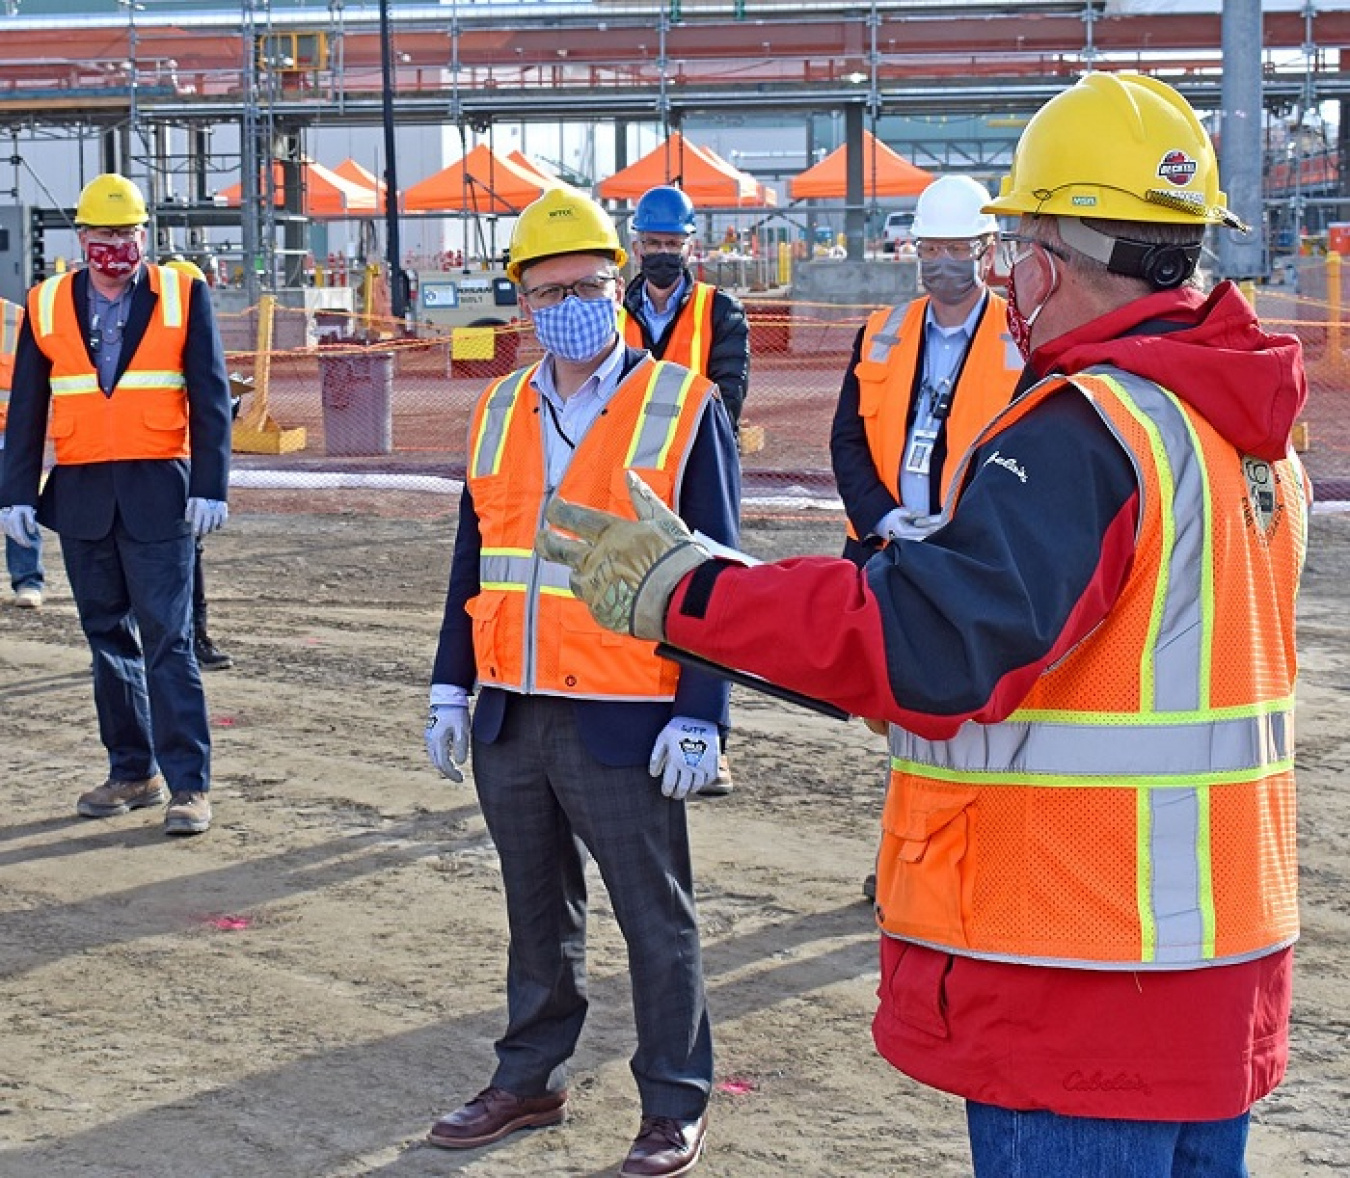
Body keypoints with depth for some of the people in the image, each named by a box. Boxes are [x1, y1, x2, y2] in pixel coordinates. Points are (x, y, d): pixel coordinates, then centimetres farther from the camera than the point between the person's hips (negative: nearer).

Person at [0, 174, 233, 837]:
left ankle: (189, 785, -3)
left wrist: (209, 487, -8)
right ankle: (133, 772, 19)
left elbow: (210, 399, 0)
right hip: (80, 495, 3)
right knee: (109, 639, 10)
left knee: (167, 639, -6)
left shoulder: (182, 295, 2)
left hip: (158, 492, -3)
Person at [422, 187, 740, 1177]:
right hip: (511, 720, 5)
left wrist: (700, 716, -13)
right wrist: (451, 691, 12)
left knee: (656, 920, 4)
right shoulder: (501, 412, 11)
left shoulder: (682, 408, -6)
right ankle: (530, 1080, 30)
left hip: (623, 725, -5)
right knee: (537, 914, 17)